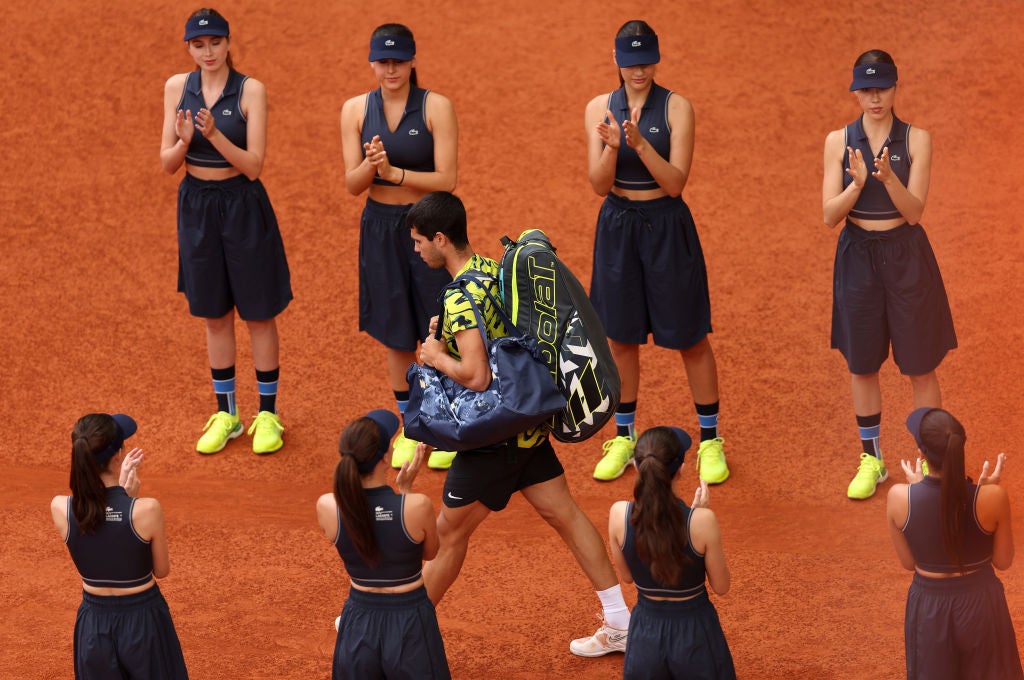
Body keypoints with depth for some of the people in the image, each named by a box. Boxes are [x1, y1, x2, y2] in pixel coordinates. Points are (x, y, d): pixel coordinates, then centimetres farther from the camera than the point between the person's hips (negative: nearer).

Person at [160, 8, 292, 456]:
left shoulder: (250, 90, -12)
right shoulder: (177, 87, -1)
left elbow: (253, 166, -16)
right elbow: (167, 164, -1)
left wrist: (214, 134, -30)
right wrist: (183, 141, -22)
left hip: (243, 206, -3)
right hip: (196, 206, 4)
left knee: (259, 313, 5)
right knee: (215, 315, 13)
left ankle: (268, 414, 17)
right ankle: (225, 414, 24)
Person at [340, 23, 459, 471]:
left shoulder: (436, 107, -9)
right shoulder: (356, 110, 0)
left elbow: (447, 179, -14)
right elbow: (352, 184, -2)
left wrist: (394, 172, -25)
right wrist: (370, 165, -24)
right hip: (381, 229, 3)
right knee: (396, 336, 11)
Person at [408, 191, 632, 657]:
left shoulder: (461, 297, -23)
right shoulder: (493, 269, 5)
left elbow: (475, 376, -31)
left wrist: (436, 356, -13)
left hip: (494, 435, -9)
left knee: (449, 533, 6)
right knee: (563, 514, 13)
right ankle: (620, 624, 16)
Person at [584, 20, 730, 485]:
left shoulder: (676, 108, -7)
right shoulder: (600, 108, 1)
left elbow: (675, 183, -13)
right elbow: (600, 185, -4)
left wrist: (640, 143, -26)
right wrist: (612, 146, -23)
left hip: (667, 227, -3)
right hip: (617, 227, 3)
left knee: (690, 337, 2)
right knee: (621, 336, 10)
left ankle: (710, 441, 13)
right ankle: (623, 438, 23)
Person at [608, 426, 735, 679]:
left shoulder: (619, 515, -14)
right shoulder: (701, 520, -21)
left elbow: (626, 575, 4)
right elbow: (721, 586, -6)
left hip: (645, 632, 2)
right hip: (695, 633, -2)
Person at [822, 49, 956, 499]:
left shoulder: (916, 140, -5)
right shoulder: (839, 141, -1)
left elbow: (914, 211, -11)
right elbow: (830, 216, -6)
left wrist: (889, 177, -29)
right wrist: (857, 183, -24)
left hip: (906, 257, -2)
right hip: (857, 256, 2)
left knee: (920, 366, 3)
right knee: (861, 365, 9)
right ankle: (870, 459, 24)